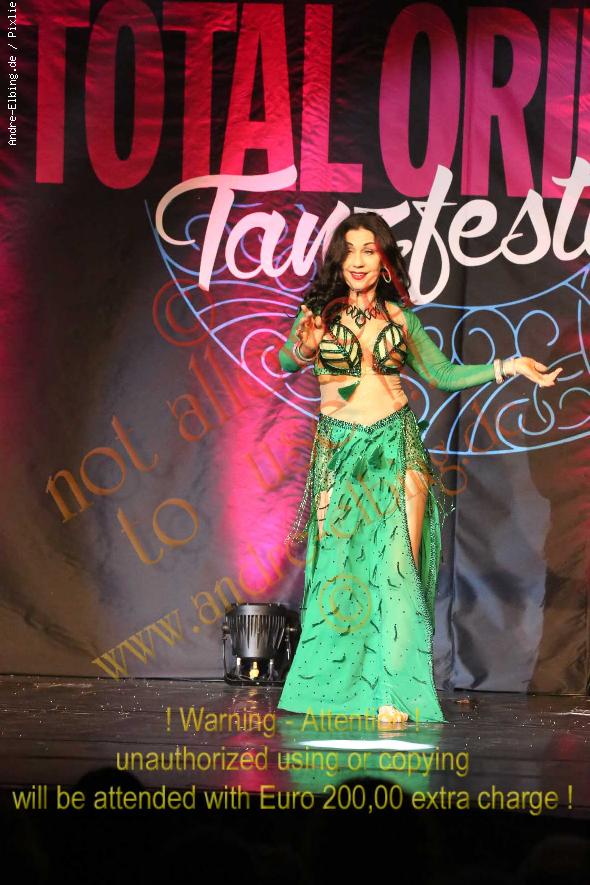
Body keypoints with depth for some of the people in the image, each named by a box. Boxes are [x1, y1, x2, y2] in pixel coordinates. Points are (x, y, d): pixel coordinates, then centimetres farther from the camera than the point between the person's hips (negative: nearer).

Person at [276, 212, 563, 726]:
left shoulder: (401, 318, 9)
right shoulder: (318, 312, 3)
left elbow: (443, 375, 13)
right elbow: (286, 364, -8)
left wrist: (506, 366, 4)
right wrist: (303, 347, -31)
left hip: (397, 446, 1)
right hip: (340, 449, -1)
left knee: (395, 564, -8)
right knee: (340, 565, -2)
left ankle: (395, 694, -7)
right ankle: (331, 688, 10)